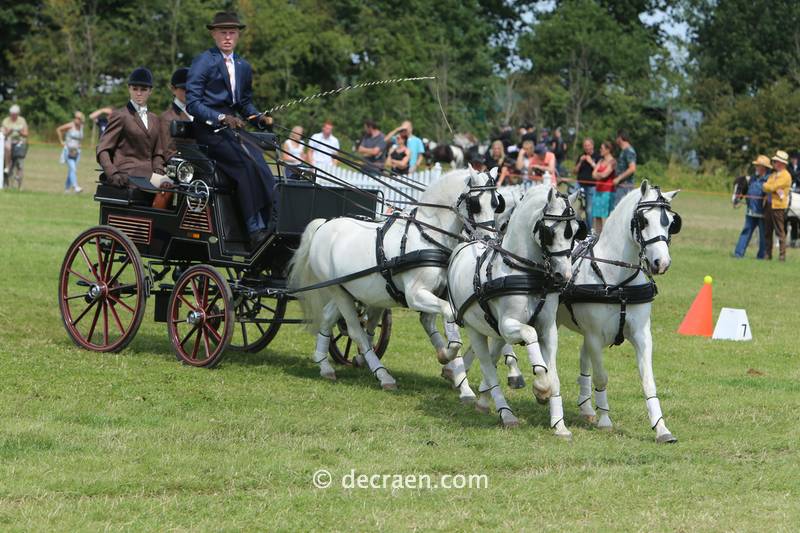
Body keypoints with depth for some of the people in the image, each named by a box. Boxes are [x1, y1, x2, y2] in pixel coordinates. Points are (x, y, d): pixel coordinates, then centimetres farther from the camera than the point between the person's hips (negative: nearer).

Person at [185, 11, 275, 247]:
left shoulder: (243, 67, 19)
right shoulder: (203, 62, -1)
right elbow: (192, 103, -8)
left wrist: (259, 117, 6)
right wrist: (221, 118, -20)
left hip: (233, 128, 6)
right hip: (208, 129, -6)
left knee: (261, 167, -18)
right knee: (246, 164, -27)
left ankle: (270, 224, -22)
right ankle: (255, 230, -27)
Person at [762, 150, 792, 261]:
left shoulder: (785, 175, -8)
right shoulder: (773, 175, 19)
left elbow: (771, 187, -15)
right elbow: (765, 188, 5)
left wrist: (766, 185, 5)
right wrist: (776, 189, -12)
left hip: (778, 206, -8)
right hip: (768, 205, 8)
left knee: (779, 231, -7)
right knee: (767, 231, 9)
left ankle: (782, 255, -5)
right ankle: (768, 254, 14)